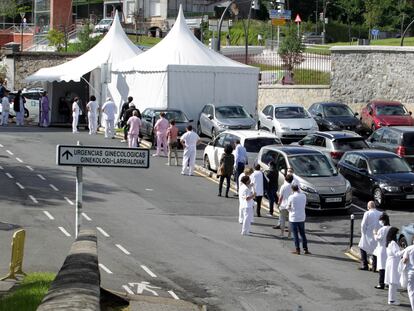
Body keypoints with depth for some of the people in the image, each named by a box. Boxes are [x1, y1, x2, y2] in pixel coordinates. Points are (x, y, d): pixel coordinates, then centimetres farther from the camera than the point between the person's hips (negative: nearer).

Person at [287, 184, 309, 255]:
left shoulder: (291, 197, -13)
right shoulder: (303, 196, -2)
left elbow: (288, 208, -4)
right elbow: (304, 205, 7)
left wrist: (288, 208, 17)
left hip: (294, 218, -4)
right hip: (302, 218, 4)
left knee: (295, 234, 4)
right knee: (303, 234, 13)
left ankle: (297, 250, 6)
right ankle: (305, 249, 12)